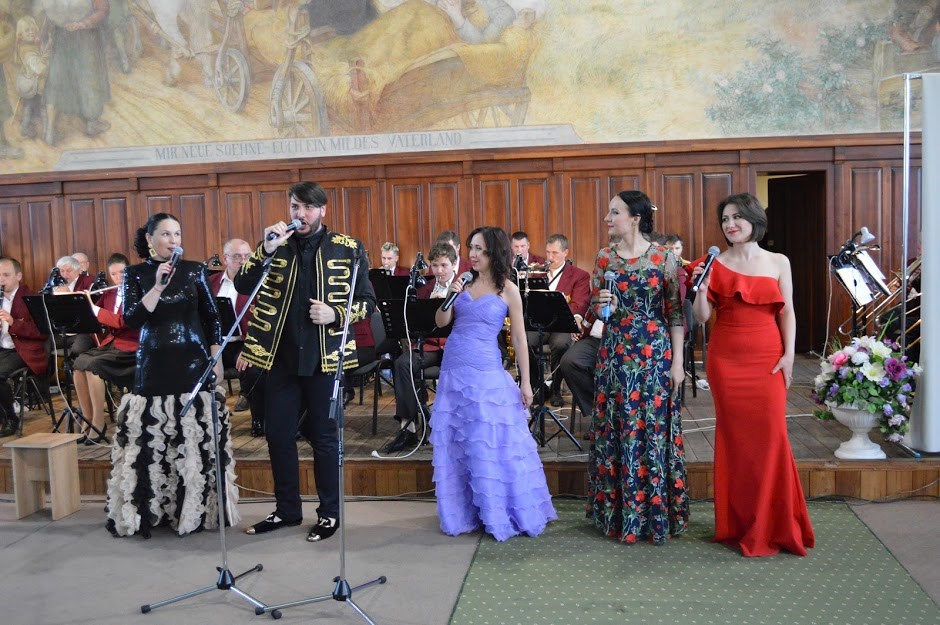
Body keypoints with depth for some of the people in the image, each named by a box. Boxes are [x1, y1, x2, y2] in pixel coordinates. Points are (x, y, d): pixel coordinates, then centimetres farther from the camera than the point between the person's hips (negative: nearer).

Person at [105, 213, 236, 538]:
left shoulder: (194, 270, 4)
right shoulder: (135, 274, 2)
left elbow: (212, 317, 8)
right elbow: (131, 320, -10)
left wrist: (216, 360, 3)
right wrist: (158, 286, -20)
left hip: (193, 363, 1)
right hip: (154, 367, 0)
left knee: (198, 441, 2)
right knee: (152, 442, 0)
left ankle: (196, 509, 13)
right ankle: (151, 511, 13)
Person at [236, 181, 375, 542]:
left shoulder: (348, 249, -2)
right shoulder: (276, 243, 6)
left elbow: (367, 302, 0)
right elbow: (242, 286, -3)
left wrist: (335, 314, -17)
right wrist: (266, 251, -16)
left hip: (325, 357, -3)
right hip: (280, 355, 3)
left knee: (323, 436, 6)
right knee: (278, 434, 11)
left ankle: (329, 513, 21)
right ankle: (287, 510, 27)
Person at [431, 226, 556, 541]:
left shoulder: (507, 290, -4)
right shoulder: (464, 283, 8)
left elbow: (519, 339, -3)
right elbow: (441, 322, 9)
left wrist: (526, 383, -4)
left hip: (486, 373, -5)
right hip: (453, 369, 5)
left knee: (491, 445, 0)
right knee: (455, 443, 8)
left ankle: (501, 515, 16)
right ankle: (465, 513, 22)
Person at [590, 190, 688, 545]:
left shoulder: (664, 258, -3)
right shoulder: (604, 259, 6)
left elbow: (675, 313, -3)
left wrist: (677, 361, -7)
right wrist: (601, 306, -11)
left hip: (654, 353, -3)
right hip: (614, 353, 3)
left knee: (654, 431, 1)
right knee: (615, 432, 6)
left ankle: (656, 515, 15)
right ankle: (617, 513, 20)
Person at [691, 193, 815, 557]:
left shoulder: (778, 262, 7)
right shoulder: (715, 264, 4)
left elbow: (787, 312, 7)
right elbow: (702, 317, 0)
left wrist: (788, 355, -2)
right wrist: (701, 288, -17)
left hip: (767, 357, 1)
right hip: (726, 358, 0)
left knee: (770, 434, -4)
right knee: (734, 435, 3)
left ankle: (771, 525, 12)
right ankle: (738, 524, 15)